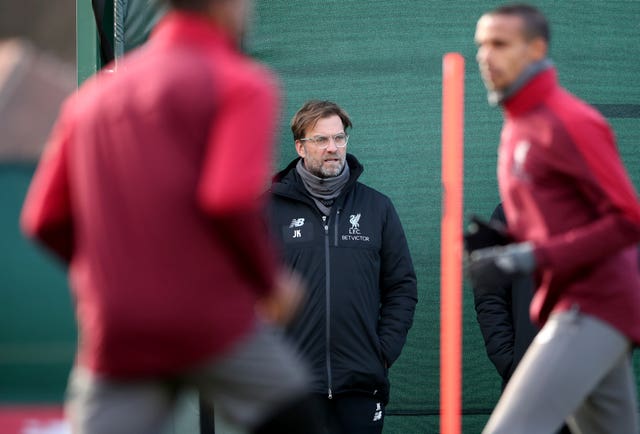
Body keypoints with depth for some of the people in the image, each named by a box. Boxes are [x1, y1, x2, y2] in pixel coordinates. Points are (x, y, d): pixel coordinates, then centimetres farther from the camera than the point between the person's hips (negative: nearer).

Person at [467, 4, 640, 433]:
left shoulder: (568, 122, -13)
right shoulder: (517, 127, 16)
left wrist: (529, 258, -23)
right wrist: (502, 241, 5)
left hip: (595, 305, -10)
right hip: (566, 307, 10)